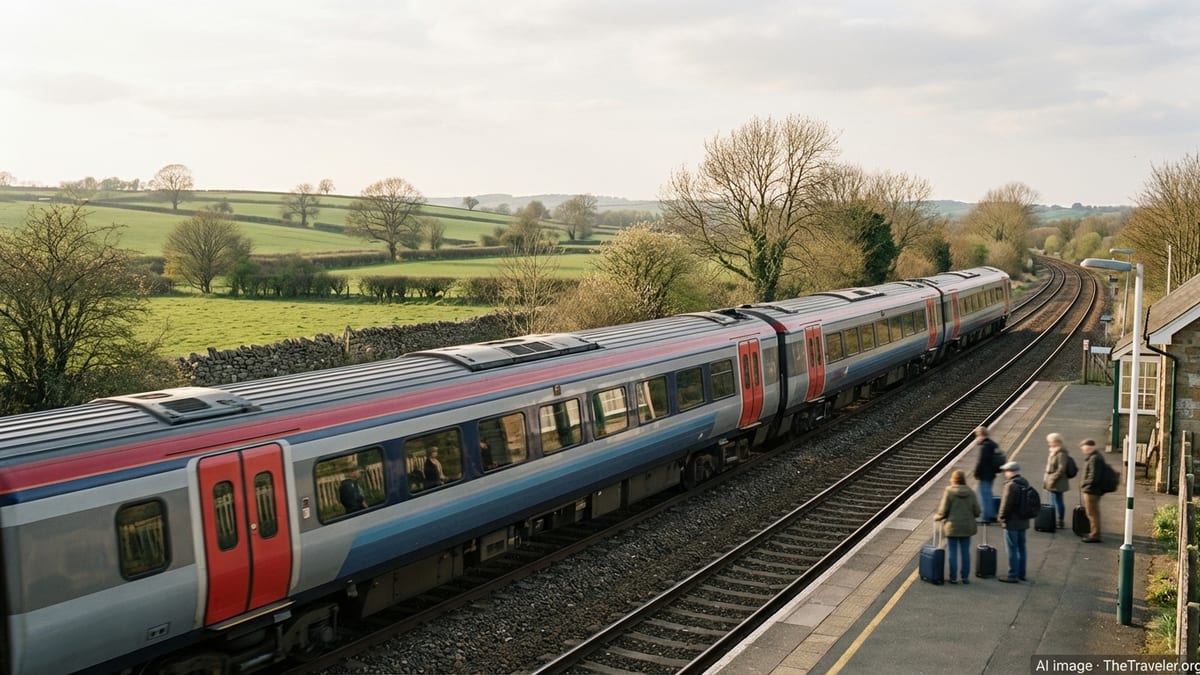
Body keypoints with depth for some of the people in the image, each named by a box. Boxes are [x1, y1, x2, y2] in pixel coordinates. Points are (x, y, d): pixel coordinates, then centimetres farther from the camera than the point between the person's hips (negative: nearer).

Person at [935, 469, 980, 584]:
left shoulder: (949, 492, -11)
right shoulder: (971, 493, -1)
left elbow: (943, 511, -11)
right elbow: (976, 512, 0)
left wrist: (937, 517, 9)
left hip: (952, 527, -3)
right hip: (967, 527, 3)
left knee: (952, 552, 4)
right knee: (965, 552, 11)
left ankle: (953, 577, 7)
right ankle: (965, 577, 15)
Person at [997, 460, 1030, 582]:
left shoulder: (1011, 485, -20)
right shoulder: (1025, 483, 8)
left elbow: (1006, 504, -20)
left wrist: (1001, 517, -8)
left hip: (1012, 522, -9)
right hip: (1023, 521, 9)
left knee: (1012, 549, -2)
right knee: (1021, 548, 16)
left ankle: (1013, 575, 1)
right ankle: (1021, 573, 24)